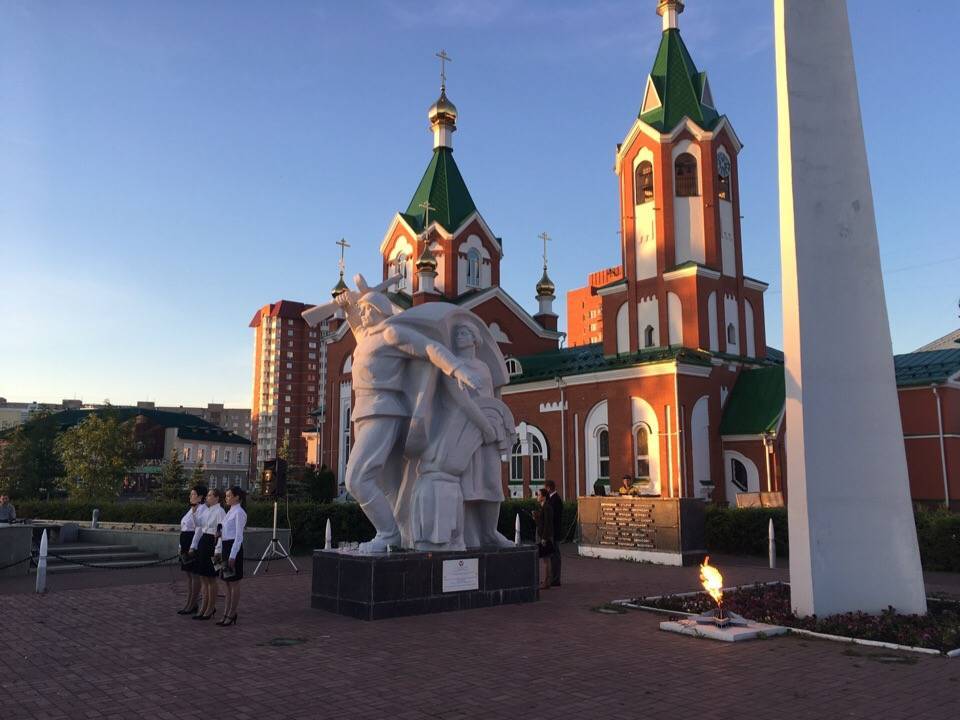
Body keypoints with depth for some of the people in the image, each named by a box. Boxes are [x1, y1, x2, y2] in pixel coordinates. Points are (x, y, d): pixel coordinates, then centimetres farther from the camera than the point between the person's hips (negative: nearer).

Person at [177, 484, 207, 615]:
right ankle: (191, 603, 19)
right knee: (189, 574, 12)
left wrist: (194, 513, -30)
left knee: (194, 574, -3)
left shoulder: (202, 509, -12)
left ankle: (192, 605, 3)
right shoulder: (191, 509, 18)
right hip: (186, 544, 10)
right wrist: (182, 546, 20)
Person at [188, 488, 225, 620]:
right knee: (203, 578, 13)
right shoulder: (206, 511, 12)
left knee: (211, 579, 3)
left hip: (212, 543, -8)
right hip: (203, 542, 8)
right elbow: (199, 529, 16)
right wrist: (193, 546, 13)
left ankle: (210, 608, 15)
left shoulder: (220, 512, -13)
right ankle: (204, 607, 23)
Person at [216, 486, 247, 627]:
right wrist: (221, 552, 14)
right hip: (225, 547, 9)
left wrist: (232, 556, -20)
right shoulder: (230, 512, 15)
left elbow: (239, 536, -16)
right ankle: (227, 612, 21)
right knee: (226, 582, 13)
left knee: (234, 583, 0)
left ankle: (232, 615, 7)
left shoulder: (239, 512, -12)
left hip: (234, 547, -9)